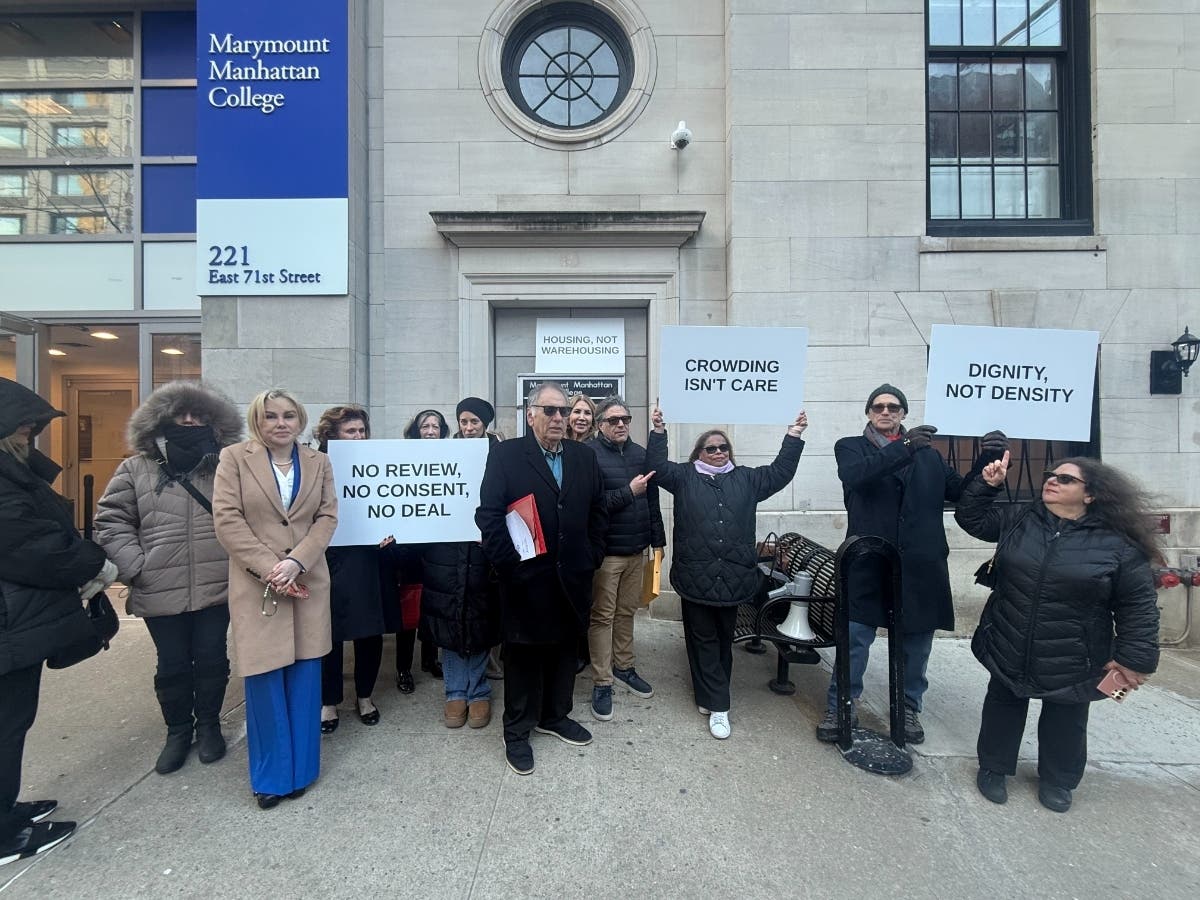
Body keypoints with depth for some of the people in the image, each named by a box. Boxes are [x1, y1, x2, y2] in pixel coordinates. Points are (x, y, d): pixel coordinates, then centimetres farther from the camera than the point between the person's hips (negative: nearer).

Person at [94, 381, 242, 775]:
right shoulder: (136, 469, 3)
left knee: (211, 660, 10)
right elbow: (110, 520, 2)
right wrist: (135, 567, -8)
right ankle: (178, 731, 34)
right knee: (172, 665, 13)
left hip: (217, 588, 0)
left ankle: (209, 725, 31)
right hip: (161, 592, 0)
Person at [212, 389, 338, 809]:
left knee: (304, 677, 8)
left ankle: (300, 769, 26)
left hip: (307, 582, 2)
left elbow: (327, 517, 2)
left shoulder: (318, 462, 9)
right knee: (264, 679, 4)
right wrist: (268, 566, -14)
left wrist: (295, 562, -12)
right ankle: (272, 775, 23)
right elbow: (226, 518, -6)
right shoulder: (234, 458, 1)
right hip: (257, 585, -2)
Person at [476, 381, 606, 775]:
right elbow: (488, 514, -11)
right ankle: (517, 731, 30)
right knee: (523, 655, 11)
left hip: (572, 578, 4)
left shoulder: (584, 457, 6)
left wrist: (592, 557, 6)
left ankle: (555, 716, 40)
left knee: (564, 650, 18)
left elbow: (598, 512, 12)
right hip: (526, 579, -4)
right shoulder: (505, 455, -7)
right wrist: (509, 563, -14)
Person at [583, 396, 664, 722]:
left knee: (627, 610, 16)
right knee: (602, 616, 5)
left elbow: (652, 499, 12)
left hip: (636, 550, 5)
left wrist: (658, 540, 12)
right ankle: (601, 682, 17)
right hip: (604, 551, -5)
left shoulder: (641, 454, 8)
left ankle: (623, 666, 34)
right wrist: (628, 492, -19)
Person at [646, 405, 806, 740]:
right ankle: (717, 706, 14)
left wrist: (793, 436, 8)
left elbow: (780, 473, 13)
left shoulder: (746, 479, 13)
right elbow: (657, 467, -1)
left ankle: (710, 696, 30)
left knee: (724, 638, 13)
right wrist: (659, 431, -11)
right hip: (695, 577, -2)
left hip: (733, 577, 2)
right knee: (703, 639, 5)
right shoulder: (684, 477, 7)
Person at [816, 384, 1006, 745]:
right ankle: (840, 709, 19)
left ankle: (909, 708, 34)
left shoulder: (928, 453, 13)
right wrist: (905, 447, -27)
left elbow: (962, 492, 8)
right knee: (854, 641, 3)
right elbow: (854, 475, -18)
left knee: (916, 644, 14)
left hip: (920, 565, 3)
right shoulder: (850, 447, 4)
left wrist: (986, 459, -10)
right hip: (869, 564, -3)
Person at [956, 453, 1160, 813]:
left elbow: (1138, 604, -7)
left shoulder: (1117, 544, -11)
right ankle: (993, 767, 37)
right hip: (1009, 652, 2)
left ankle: (1057, 780, 43)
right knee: (1003, 709, 18)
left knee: (1066, 724, 19)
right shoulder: (1018, 519, -4)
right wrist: (987, 483, -11)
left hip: (1073, 662, -1)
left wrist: (1134, 658, -10)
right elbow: (970, 517, 3)